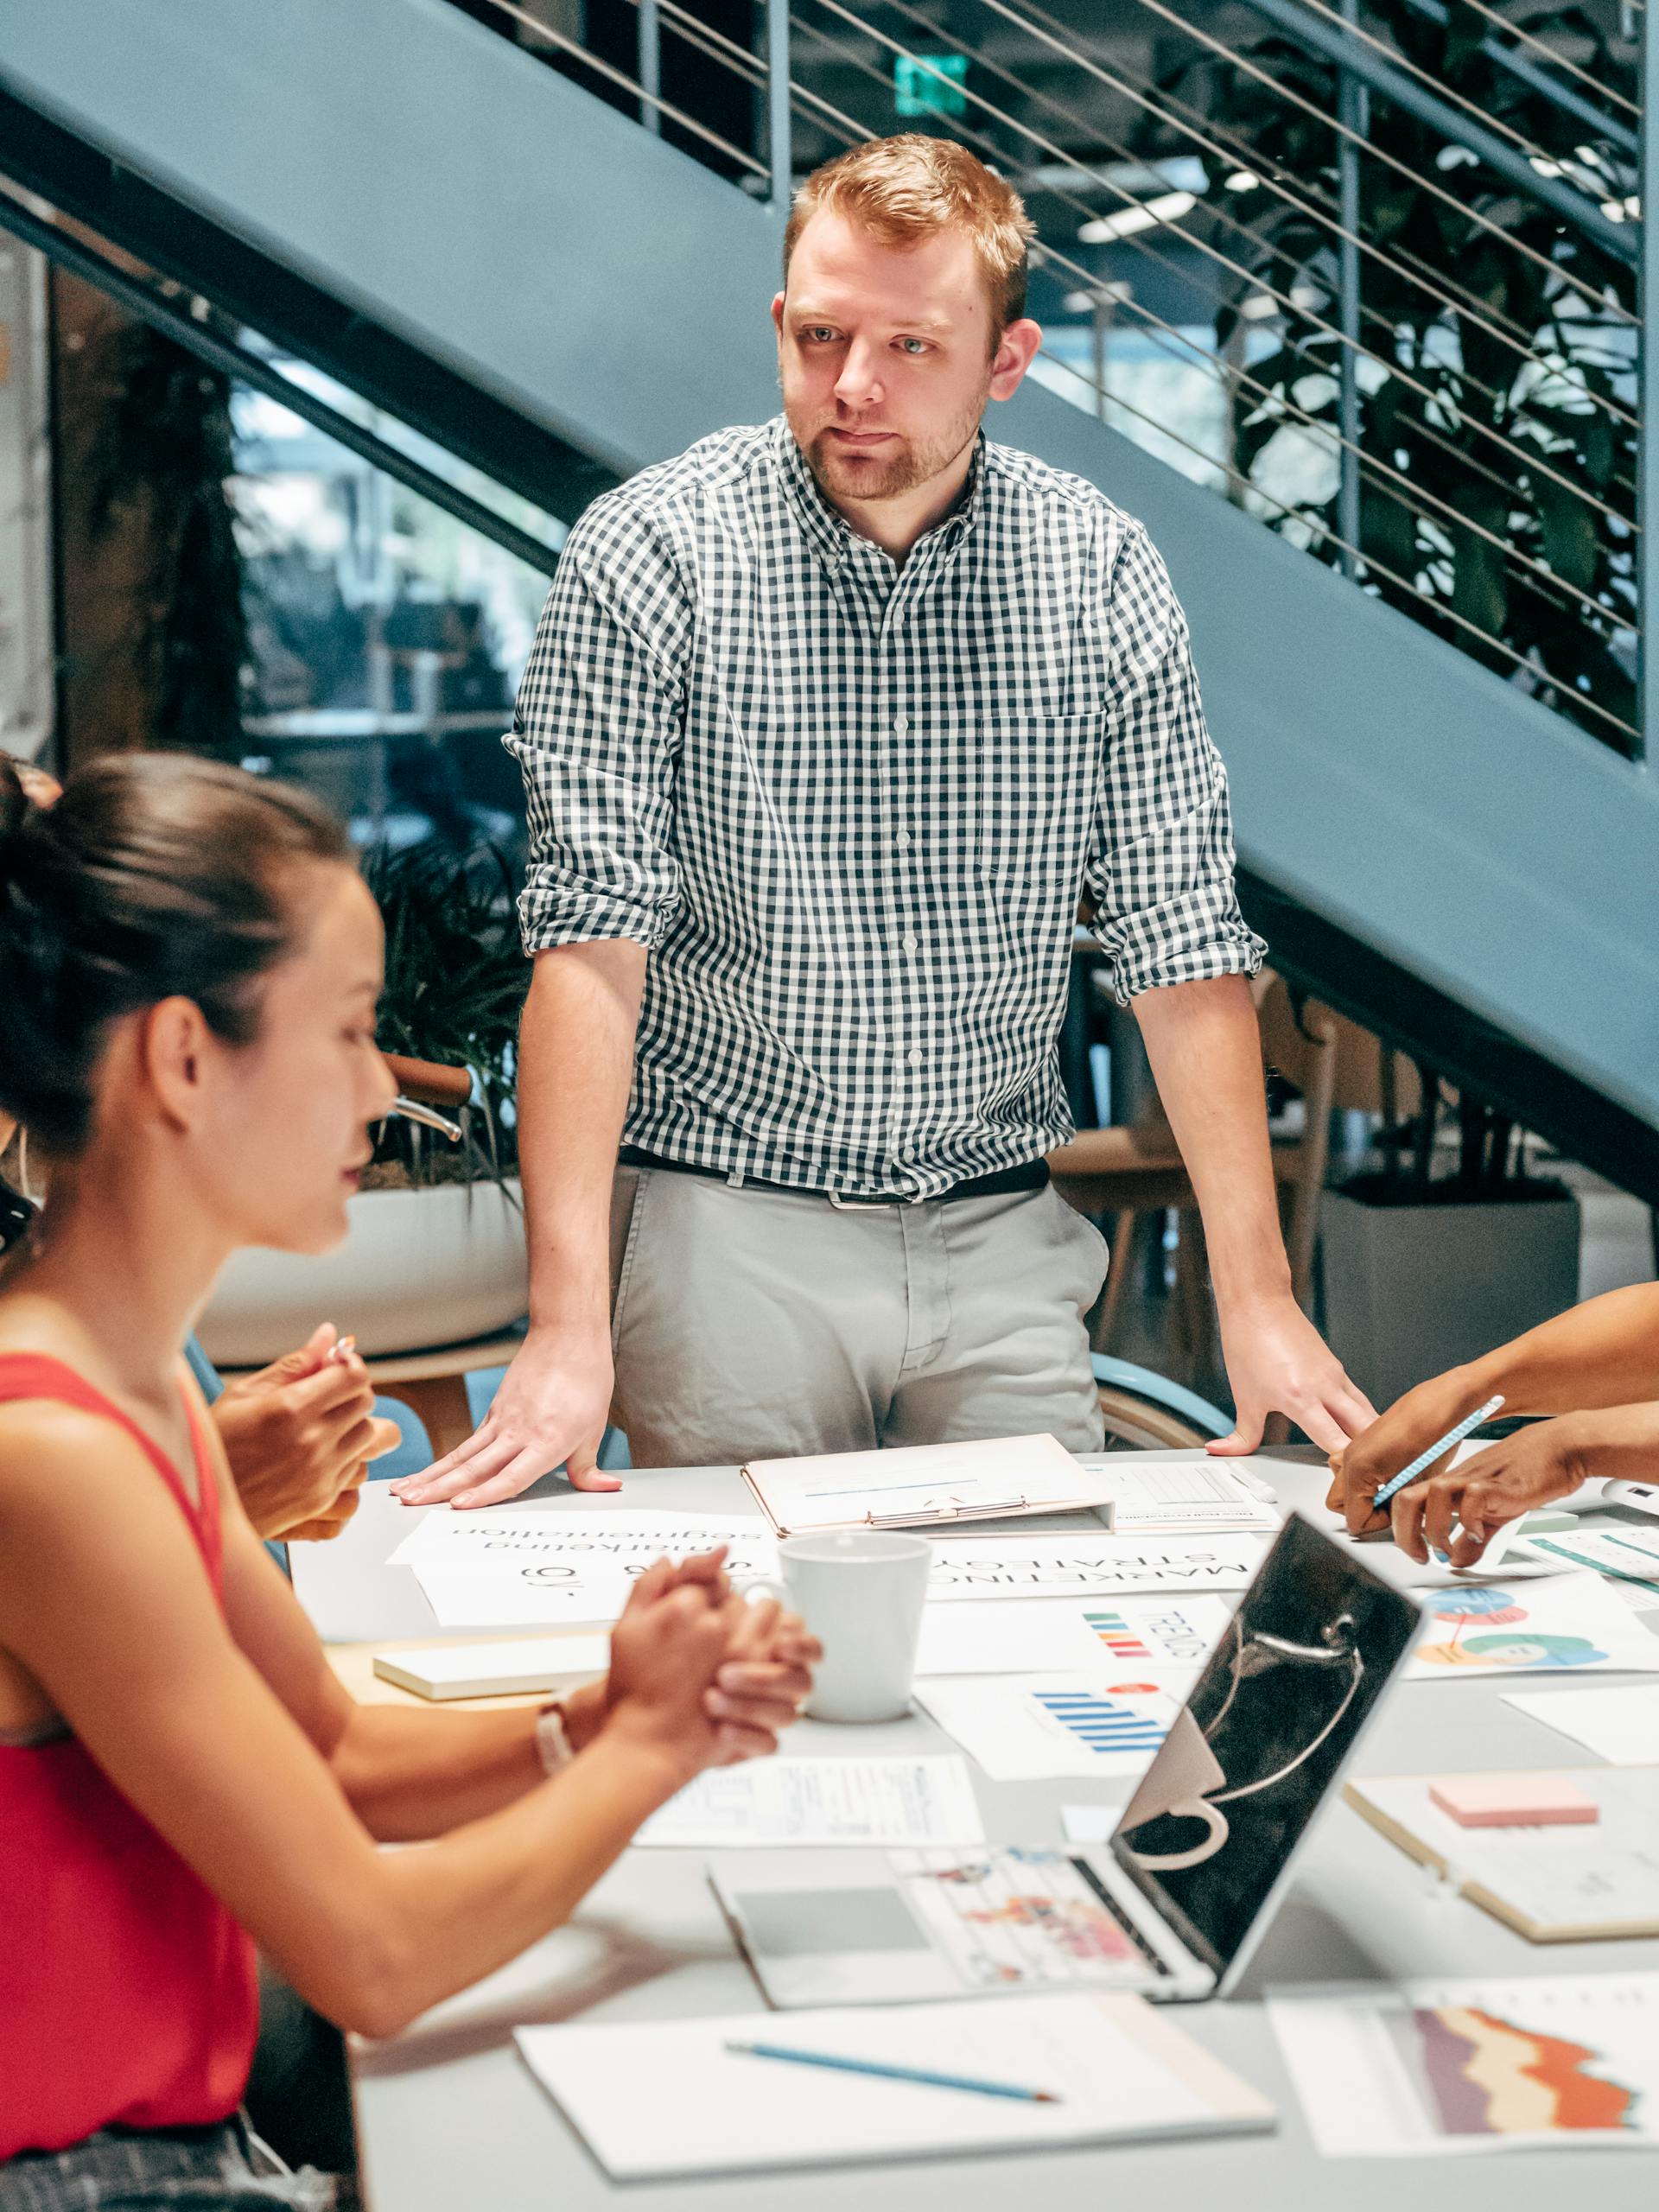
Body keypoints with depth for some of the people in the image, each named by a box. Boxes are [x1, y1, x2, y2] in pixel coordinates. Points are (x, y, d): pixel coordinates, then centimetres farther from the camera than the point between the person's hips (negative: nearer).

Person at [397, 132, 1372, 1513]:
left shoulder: (1100, 572, -1)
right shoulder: (650, 555, -9)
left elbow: (1184, 945, 1)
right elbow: (591, 942, -14)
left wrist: (1257, 1299, -5)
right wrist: (569, 1326, -21)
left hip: (1001, 1235, 3)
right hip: (729, 1227, -2)